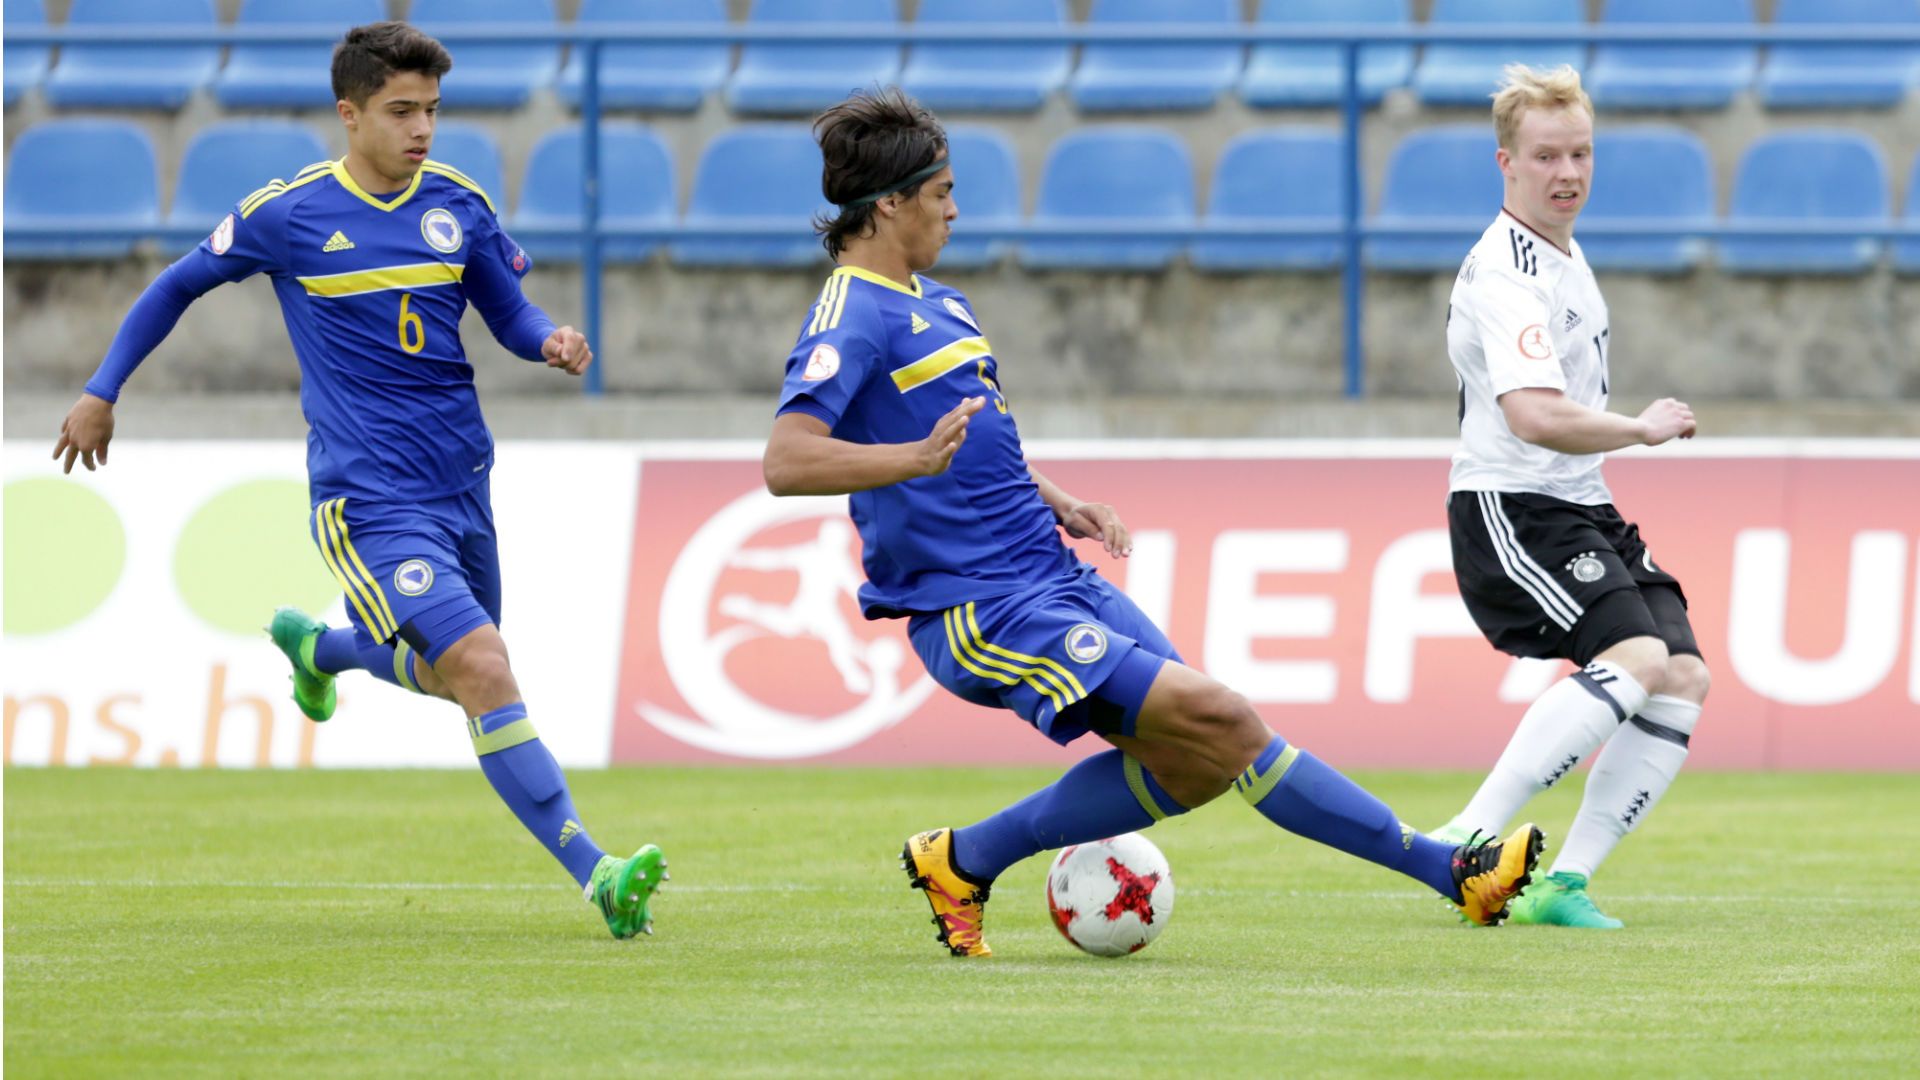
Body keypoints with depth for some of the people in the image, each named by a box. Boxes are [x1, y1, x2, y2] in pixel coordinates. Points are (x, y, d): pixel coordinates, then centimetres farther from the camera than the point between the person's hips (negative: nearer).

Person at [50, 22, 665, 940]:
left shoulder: (459, 206, 3)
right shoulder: (285, 216, -6)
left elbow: (509, 315, 14)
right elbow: (177, 285, 10)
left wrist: (550, 341, -9)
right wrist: (102, 392, 14)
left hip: (461, 483, 6)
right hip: (368, 500, -6)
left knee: (452, 677, 21)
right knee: (481, 669, -20)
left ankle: (318, 647, 53)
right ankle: (595, 875, -24)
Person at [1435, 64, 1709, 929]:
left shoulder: (1562, 255, 16)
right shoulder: (1508, 274, -18)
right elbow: (1536, 417, -30)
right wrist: (1643, 429, -16)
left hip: (1579, 511, 10)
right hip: (1510, 511, -10)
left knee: (1684, 678, -4)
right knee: (1638, 661, -27)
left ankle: (1566, 881, -3)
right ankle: (1468, 842, -25)